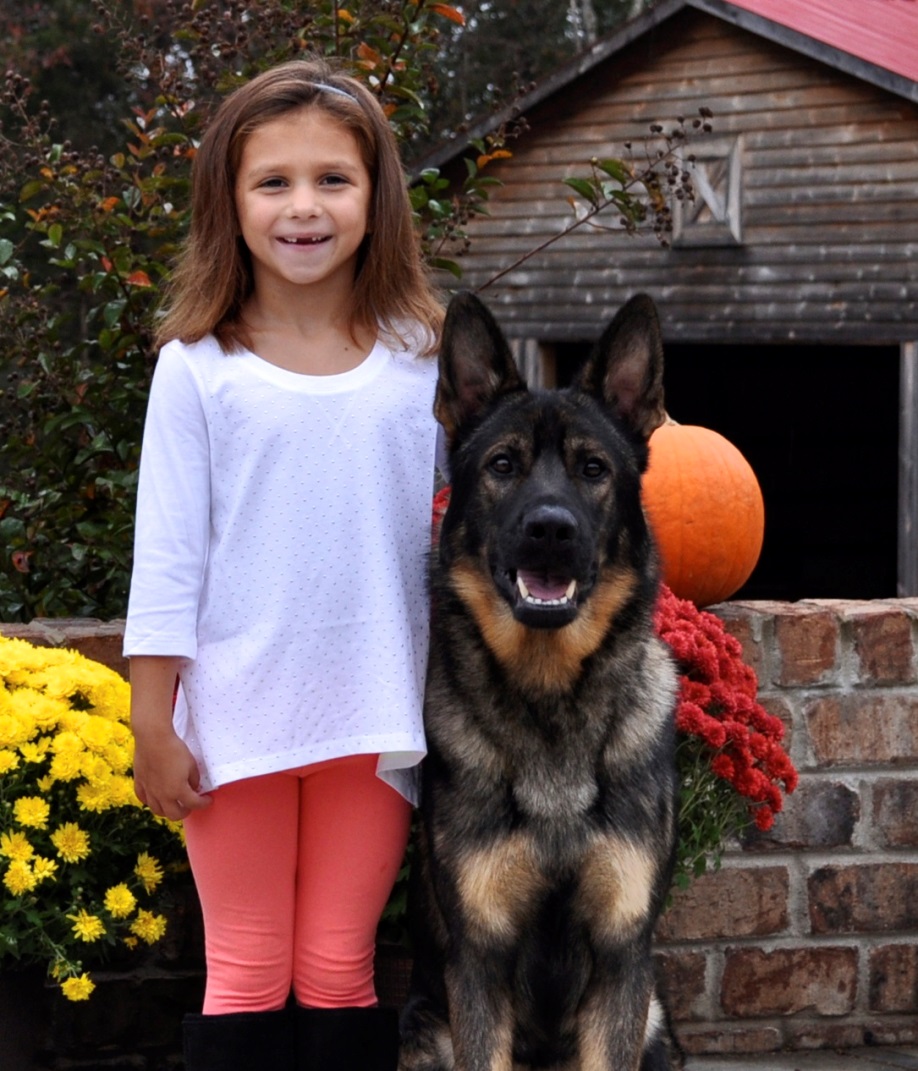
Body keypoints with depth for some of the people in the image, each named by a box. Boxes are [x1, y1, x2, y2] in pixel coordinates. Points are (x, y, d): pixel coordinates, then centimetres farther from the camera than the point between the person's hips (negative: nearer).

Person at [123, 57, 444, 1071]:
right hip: (237, 712, -1)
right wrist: (152, 723, -3)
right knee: (246, 978, 6)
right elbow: (166, 551, -1)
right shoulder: (199, 369, -2)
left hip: (375, 714, 1)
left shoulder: (421, 359, 2)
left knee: (340, 970, 7)